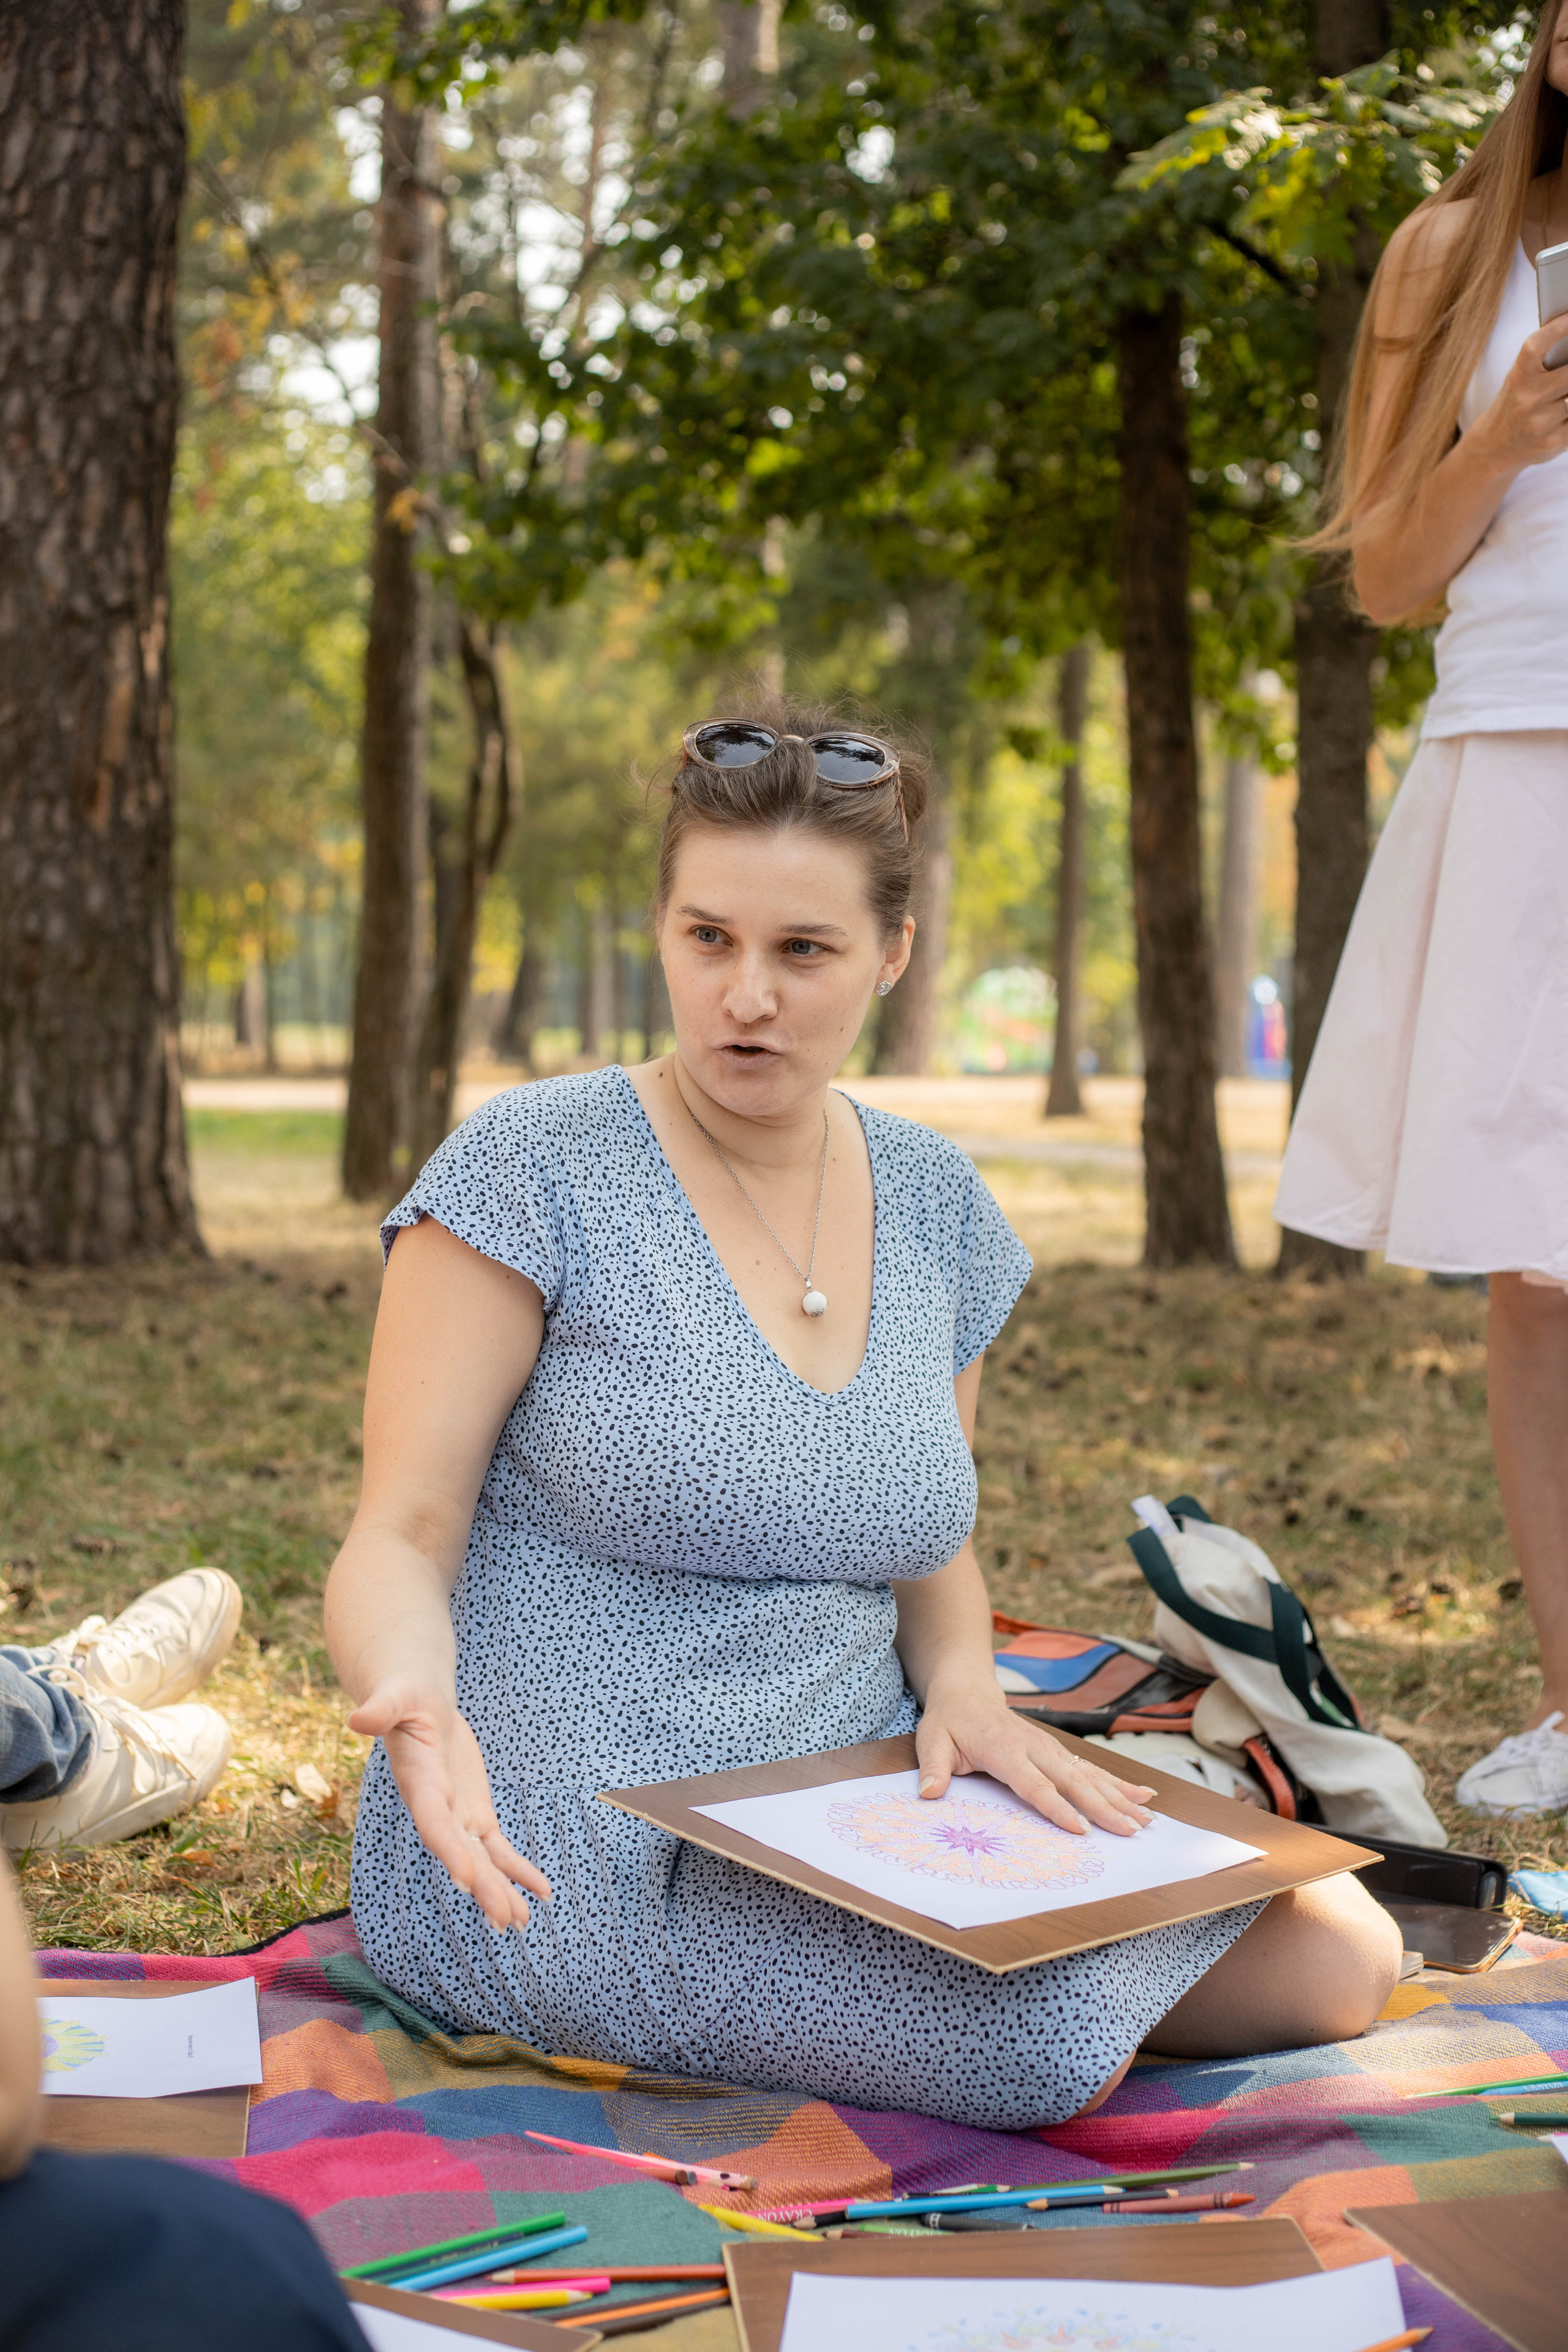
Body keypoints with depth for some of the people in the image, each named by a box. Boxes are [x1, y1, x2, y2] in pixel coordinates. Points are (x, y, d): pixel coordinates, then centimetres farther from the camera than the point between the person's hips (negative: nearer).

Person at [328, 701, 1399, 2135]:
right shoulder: (533, 1170, -9)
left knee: (1342, 1960, -7)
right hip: (573, 1860, -7)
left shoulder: (935, 1205, 8)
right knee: (1053, 2035, -30)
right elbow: (400, 1537, -11)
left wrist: (961, 1686, -3)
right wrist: (412, 1695, -33)